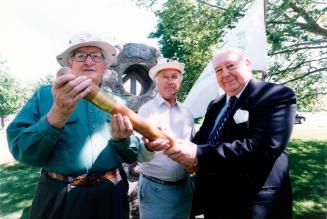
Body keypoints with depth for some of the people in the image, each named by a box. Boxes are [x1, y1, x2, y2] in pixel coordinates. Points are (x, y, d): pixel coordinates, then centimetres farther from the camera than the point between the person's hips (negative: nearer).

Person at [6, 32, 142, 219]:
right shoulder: (45, 95, -3)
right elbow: (20, 149, -14)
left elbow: (132, 156, 3)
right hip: (60, 198, -2)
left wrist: (121, 139, -17)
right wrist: (57, 115, -29)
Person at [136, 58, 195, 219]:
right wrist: (149, 146, -41)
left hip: (184, 187, 5)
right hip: (155, 189, -4)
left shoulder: (186, 113, 3)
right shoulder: (146, 110, -12)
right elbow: (141, 156, -20)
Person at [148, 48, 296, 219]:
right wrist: (191, 156, -13)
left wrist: (200, 155, -29)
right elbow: (201, 139, 10)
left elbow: (263, 147, -26)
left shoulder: (277, 96, -13)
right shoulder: (215, 105, 10)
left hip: (252, 204, -6)